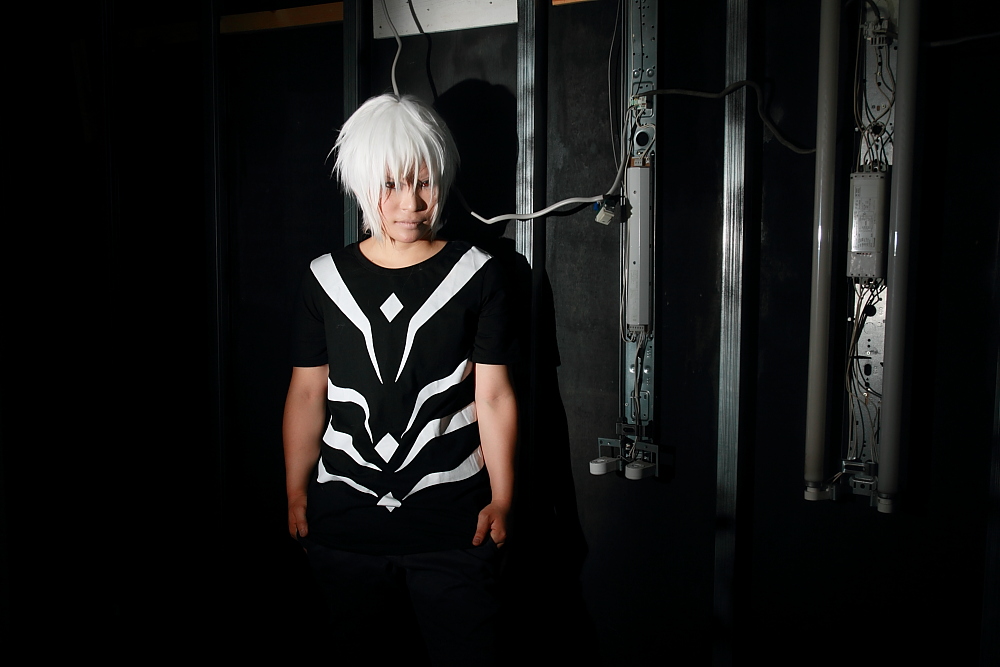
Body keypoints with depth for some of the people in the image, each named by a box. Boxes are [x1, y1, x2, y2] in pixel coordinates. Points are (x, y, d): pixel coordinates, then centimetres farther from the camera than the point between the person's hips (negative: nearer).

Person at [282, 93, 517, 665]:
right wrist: (296, 494, 7)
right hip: (343, 522, 3)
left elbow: (494, 395, -3)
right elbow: (307, 392, 7)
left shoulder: (477, 275, -2)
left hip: (452, 521, -2)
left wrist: (501, 500, -6)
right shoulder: (327, 278, 3)